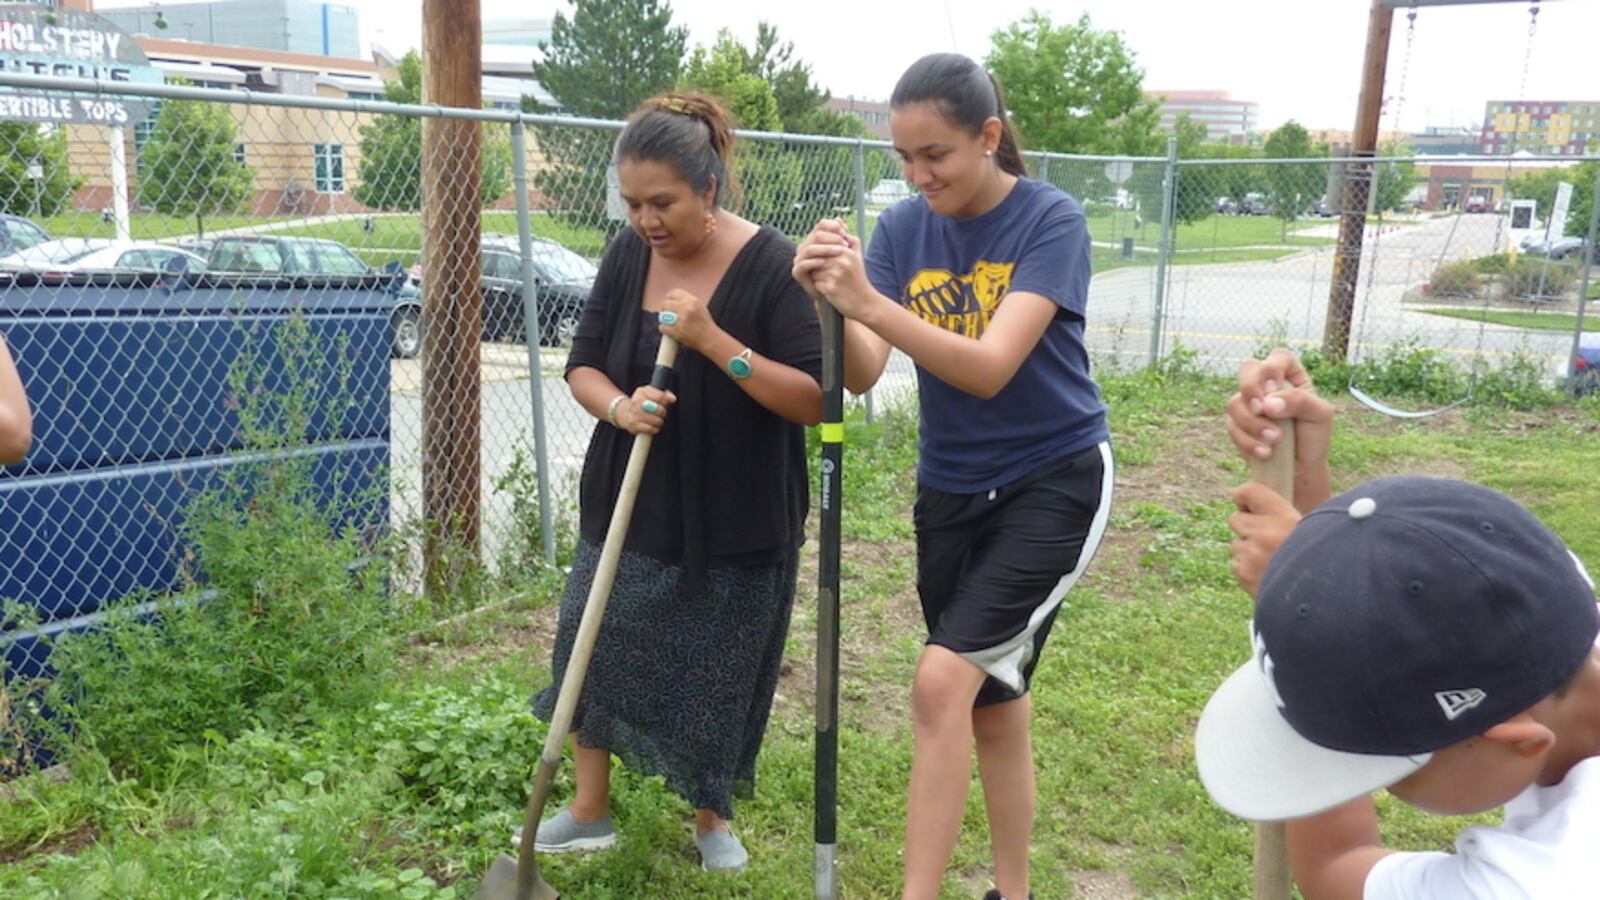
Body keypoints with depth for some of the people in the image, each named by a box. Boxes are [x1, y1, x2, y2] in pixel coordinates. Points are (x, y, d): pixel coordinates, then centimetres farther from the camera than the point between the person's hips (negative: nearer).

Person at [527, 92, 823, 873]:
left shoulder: (772, 266, -18)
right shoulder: (628, 255, -3)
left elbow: (815, 400, -21)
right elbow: (582, 364, 3)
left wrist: (715, 342, -31)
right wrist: (618, 406, -19)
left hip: (735, 518, -4)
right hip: (628, 504, 5)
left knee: (717, 675, 8)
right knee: (593, 647, 11)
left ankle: (712, 818, 34)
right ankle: (590, 809, 32)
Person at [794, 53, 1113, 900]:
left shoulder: (1051, 220, -16)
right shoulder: (902, 228, -3)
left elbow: (990, 367, -29)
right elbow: (862, 376, -14)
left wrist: (868, 301, -39)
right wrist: (829, 301, -33)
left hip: (1054, 483, -5)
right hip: (950, 490, 5)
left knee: (943, 680, -19)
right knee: (993, 704, 14)